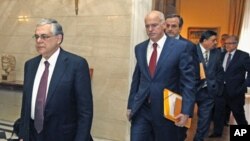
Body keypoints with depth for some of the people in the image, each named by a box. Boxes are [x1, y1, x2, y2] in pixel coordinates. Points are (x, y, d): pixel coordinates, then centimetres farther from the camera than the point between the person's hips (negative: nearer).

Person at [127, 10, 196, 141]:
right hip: (141, 109, 3)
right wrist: (130, 105, 12)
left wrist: (186, 111, -14)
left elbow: (188, 81, -9)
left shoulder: (180, 47, -8)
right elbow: (136, 79, 11)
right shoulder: (139, 48, 7)